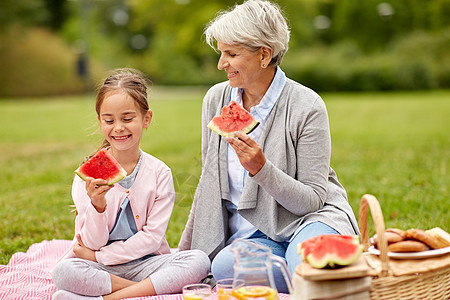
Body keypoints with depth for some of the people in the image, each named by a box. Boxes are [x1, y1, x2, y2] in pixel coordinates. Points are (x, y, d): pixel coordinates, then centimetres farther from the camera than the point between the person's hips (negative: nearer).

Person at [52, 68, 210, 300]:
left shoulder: (159, 173, -2)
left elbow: (152, 237, -6)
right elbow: (93, 243, -6)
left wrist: (100, 256, -13)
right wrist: (97, 205, -26)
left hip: (145, 262, 1)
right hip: (99, 269, -1)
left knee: (199, 261, -26)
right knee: (63, 271, -32)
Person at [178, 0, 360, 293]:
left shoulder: (307, 107, -13)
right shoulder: (216, 99, 1)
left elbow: (313, 199, -13)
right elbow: (210, 182, 11)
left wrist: (261, 169, -29)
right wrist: (185, 251, 13)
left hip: (310, 219, -4)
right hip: (249, 234, 5)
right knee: (223, 267, -30)